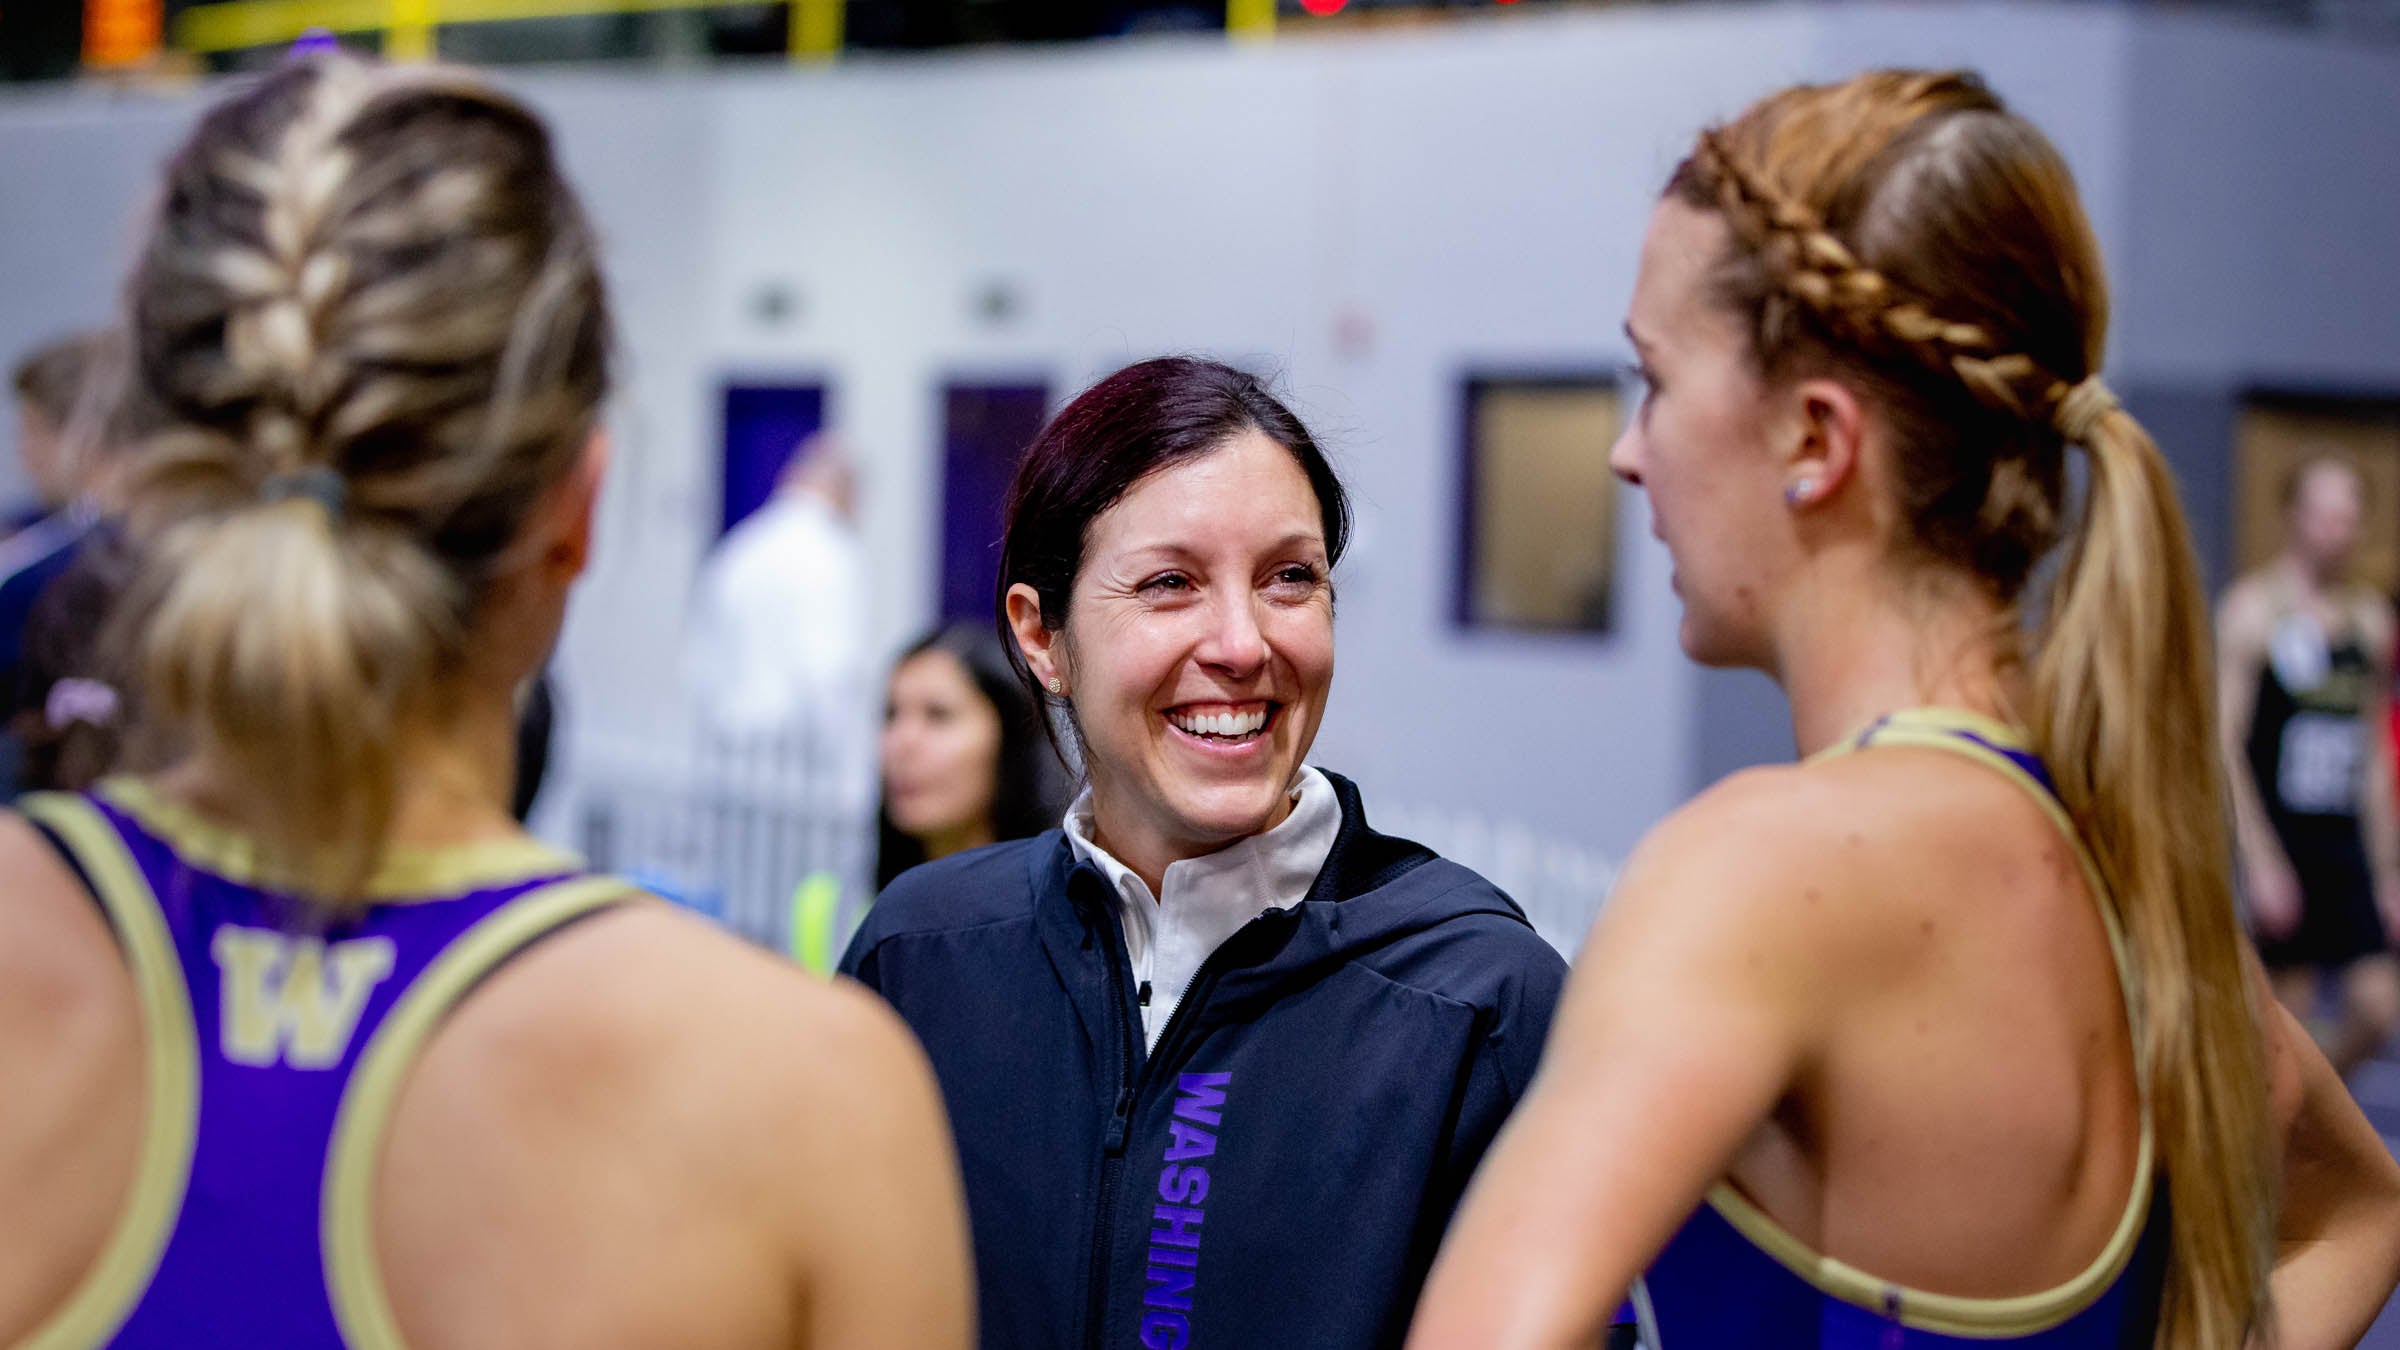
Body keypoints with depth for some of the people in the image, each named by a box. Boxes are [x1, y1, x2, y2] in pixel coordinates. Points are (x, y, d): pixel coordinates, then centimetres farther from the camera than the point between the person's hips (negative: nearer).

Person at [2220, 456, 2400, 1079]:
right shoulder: (2252, 607, -6)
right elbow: (2224, 742, -10)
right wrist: (2261, 862, -16)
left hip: (2347, 841, 5)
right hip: (2278, 837, -5)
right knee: (2288, 1017, -2)